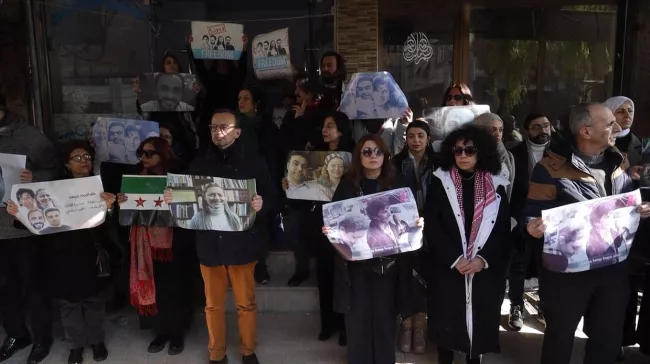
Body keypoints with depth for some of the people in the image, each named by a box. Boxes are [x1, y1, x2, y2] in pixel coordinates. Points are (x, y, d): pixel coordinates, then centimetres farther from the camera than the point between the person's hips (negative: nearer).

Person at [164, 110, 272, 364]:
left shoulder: (254, 163, 0)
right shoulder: (199, 164, 6)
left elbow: (270, 198, -1)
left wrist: (261, 204, -23)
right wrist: (172, 198, -12)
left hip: (241, 243, -1)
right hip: (209, 244, 2)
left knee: (246, 303, 11)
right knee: (213, 304, 13)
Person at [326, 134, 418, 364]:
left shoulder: (396, 186, 3)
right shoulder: (347, 186, 3)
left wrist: (417, 224, -17)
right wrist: (329, 230, -16)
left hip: (388, 262, 0)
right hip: (355, 261, 0)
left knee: (384, 317, 8)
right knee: (358, 318, 6)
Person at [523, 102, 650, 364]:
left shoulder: (617, 161, 4)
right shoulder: (552, 167, -16)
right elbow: (532, 214, -16)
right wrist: (533, 227, -38)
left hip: (613, 266, 6)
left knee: (609, 336, 20)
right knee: (560, 335, 14)